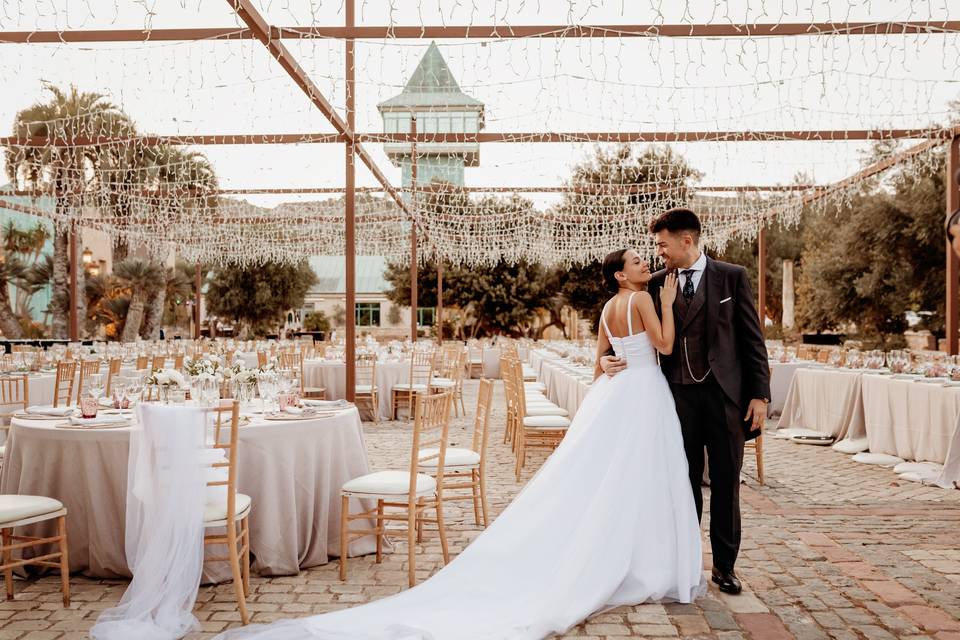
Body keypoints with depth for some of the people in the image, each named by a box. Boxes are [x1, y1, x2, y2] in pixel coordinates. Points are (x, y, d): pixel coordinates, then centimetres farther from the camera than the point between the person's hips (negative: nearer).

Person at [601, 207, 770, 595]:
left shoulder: (732, 277, 0)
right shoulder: (657, 284, 5)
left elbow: (752, 338, 0)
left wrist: (760, 393, -5)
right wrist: (610, 358, -7)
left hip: (724, 393, -1)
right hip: (679, 395, 2)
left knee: (726, 481, 6)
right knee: (685, 481, 9)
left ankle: (724, 565, 20)